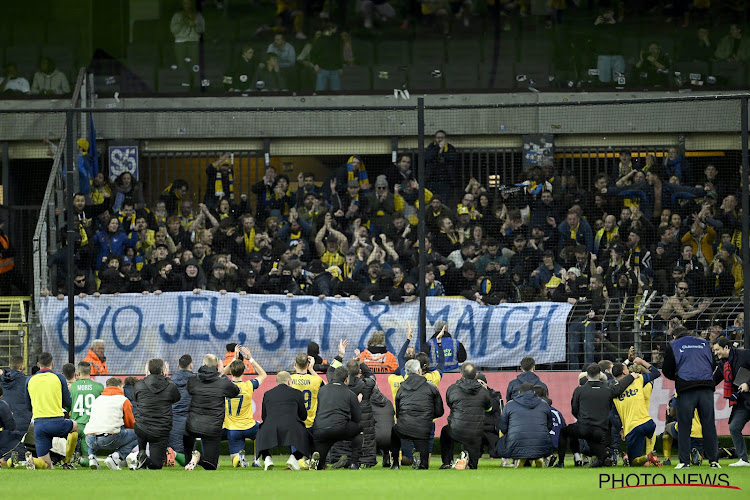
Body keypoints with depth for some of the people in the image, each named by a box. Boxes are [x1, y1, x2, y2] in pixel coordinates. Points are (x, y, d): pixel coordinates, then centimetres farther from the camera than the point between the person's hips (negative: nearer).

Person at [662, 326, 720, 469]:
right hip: (707, 387, 2)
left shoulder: (673, 346, 10)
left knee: (684, 426, 3)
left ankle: (684, 461, -3)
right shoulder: (704, 343, 18)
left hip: (686, 388, -2)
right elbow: (714, 364, 21)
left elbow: (666, 370, 8)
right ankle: (713, 460, 1)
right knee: (709, 425, 4)